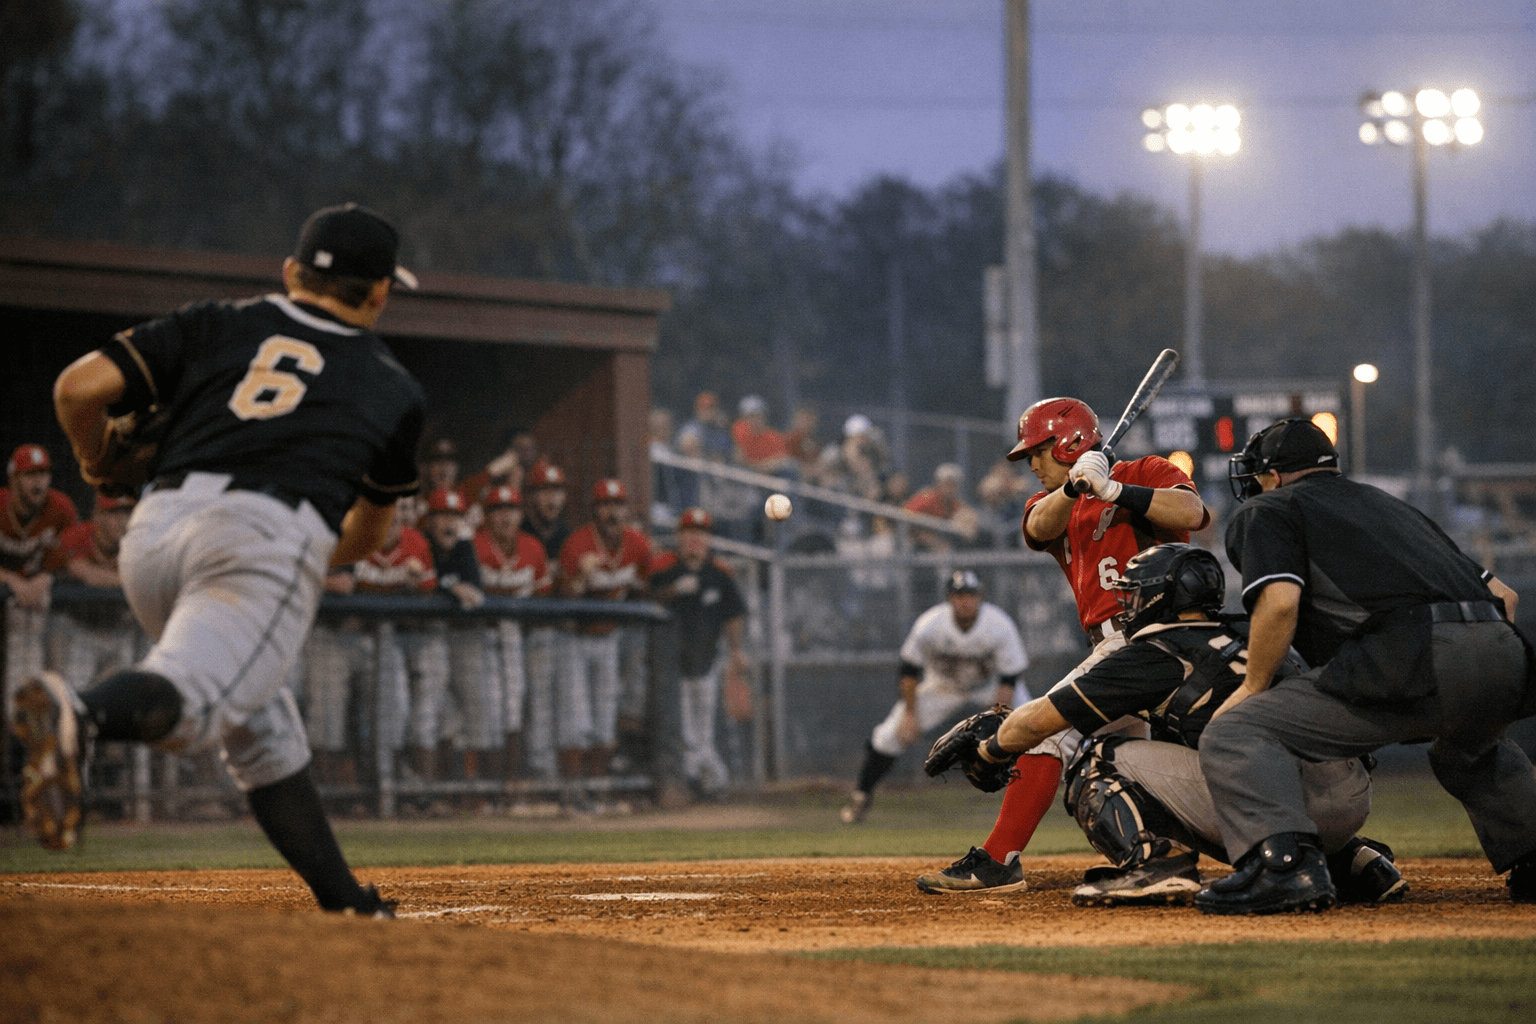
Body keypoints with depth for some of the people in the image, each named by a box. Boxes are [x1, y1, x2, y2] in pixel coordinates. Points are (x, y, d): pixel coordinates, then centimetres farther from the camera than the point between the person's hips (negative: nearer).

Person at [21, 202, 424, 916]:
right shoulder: (394, 389, 24)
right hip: (268, 537, -4)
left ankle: (343, 901, 18)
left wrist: (93, 459, 31)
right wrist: (326, 556, 58)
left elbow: (80, 386, 11)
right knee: (185, 700, -25)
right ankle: (79, 716, -57)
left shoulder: (214, 326, 23)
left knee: (260, 729, 18)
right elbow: (368, 533, 36)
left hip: (154, 530, 4)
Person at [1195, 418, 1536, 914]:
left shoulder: (1267, 510, 17)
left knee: (1231, 734, -2)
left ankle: (1284, 861, -24)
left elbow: (1280, 601, -3)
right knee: (1471, 747, 41)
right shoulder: (1394, 506, 37)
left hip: (1408, 661, -7)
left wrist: (1253, 687, 10)